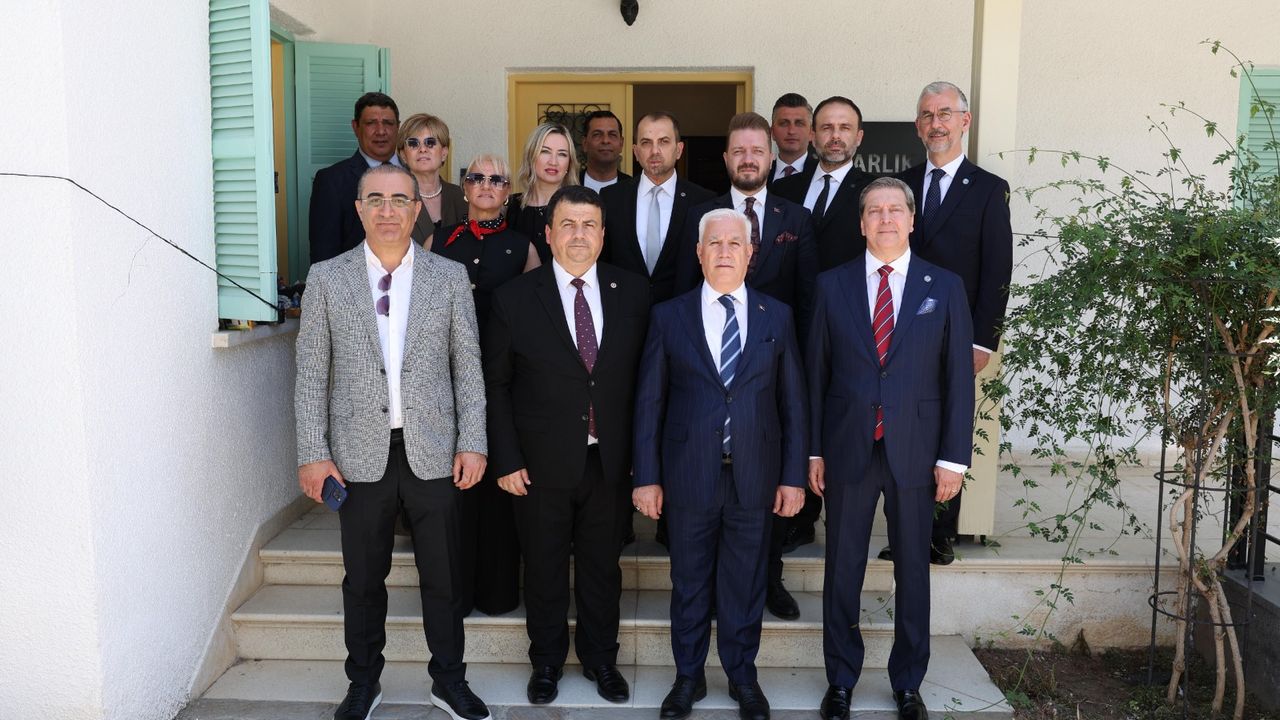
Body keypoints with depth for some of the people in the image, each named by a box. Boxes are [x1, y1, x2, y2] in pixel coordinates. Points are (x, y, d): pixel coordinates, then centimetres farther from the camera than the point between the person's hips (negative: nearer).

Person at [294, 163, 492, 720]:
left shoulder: (450, 276, 3)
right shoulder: (326, 278, 2)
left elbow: (468, 366, 3)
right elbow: (311, 372, 2)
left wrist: (472, 442, -4)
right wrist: (312, 453, -3)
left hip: (433, 452, 0)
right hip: (360, 453, 0)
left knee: (442, 575, 10)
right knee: (363, 578, 13)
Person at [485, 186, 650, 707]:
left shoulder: (633, 293, 0)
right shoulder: (515, 298, -5)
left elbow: (643, 375, 3)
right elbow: (496, 384, -2)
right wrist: (506, 460, -6)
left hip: (609, 463, 2)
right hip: (542, 464, -1)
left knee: (602, 567, 16)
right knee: (545, 569, 14)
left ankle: (600, 659, 37)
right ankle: (546, 661, 35)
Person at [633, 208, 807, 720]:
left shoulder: (777, 317, 3)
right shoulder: (668, 316, 0)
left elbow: (792, 403, 4)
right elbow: (649, 402, 0)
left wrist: (794, 476, 1)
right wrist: (647, 477, -3)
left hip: (755, 476, 1)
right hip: (689, 475, 0)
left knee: (746, 582, 13)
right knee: (690, 582, 13)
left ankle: (743, 676, 32)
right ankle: (688, 677, 31)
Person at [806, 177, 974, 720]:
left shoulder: (944, 288, 2)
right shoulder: (832, 285, 3)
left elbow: (958, 377, 1)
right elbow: (816, 372, 3)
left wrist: (953, 456, -3)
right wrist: (813, 450, 1)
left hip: (914, 451, 0)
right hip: (847, 449, 0)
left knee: (913, 572, 11)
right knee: (843, 571, 9)